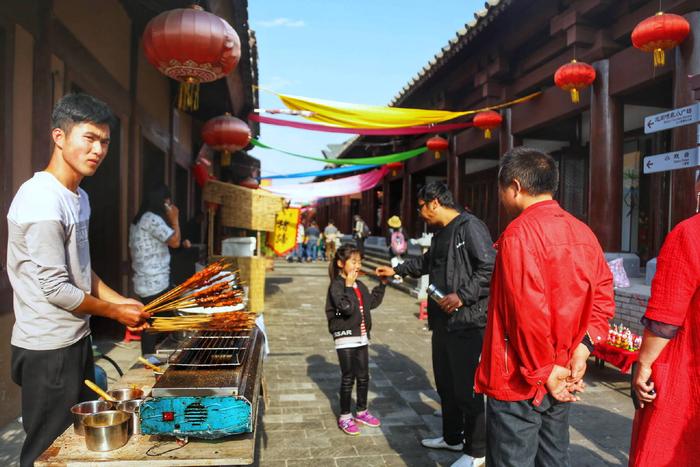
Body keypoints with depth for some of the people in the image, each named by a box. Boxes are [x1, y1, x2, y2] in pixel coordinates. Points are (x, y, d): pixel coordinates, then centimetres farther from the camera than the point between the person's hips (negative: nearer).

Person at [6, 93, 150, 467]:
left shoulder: (79, 197, 8)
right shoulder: (42, 201, -22)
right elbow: (56, 289, -21)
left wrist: (122, 301, 5)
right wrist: (116, 312, -9)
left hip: (75, 340, 9)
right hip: (48, 350, -9)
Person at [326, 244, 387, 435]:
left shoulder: (360, 286, 11)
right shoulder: (336, 286, -14)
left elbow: (373, 302, 21)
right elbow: (347, 308, -27)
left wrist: (382, 284, 16)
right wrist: (348, 285, -23)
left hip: (362, 337, 8)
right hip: (345, 338, -7)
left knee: (363, 377, 15)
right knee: (348, 378, 1)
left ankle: (361, 412, 32)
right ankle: (344, 417, 15)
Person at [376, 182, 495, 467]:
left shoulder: (470, 227, -14)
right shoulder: (441, 233, 17)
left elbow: (490, 269, -22)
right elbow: (426, 262, 33)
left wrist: (462, 296, -23)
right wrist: (396, 270, 38)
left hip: (466, 321, -10)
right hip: (443, 321, 10)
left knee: (467, 387, -1)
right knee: (445, 383, 18)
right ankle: (452, 438, 36)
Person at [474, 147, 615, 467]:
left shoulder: (519, 232, -19)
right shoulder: (583, 232, 5)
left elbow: (529, 313, -23)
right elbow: (603, 298, 5)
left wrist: (544, 372, -12)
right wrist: (582, 348, -2)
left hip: (519, 381, -7)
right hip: (563, 380, 8)